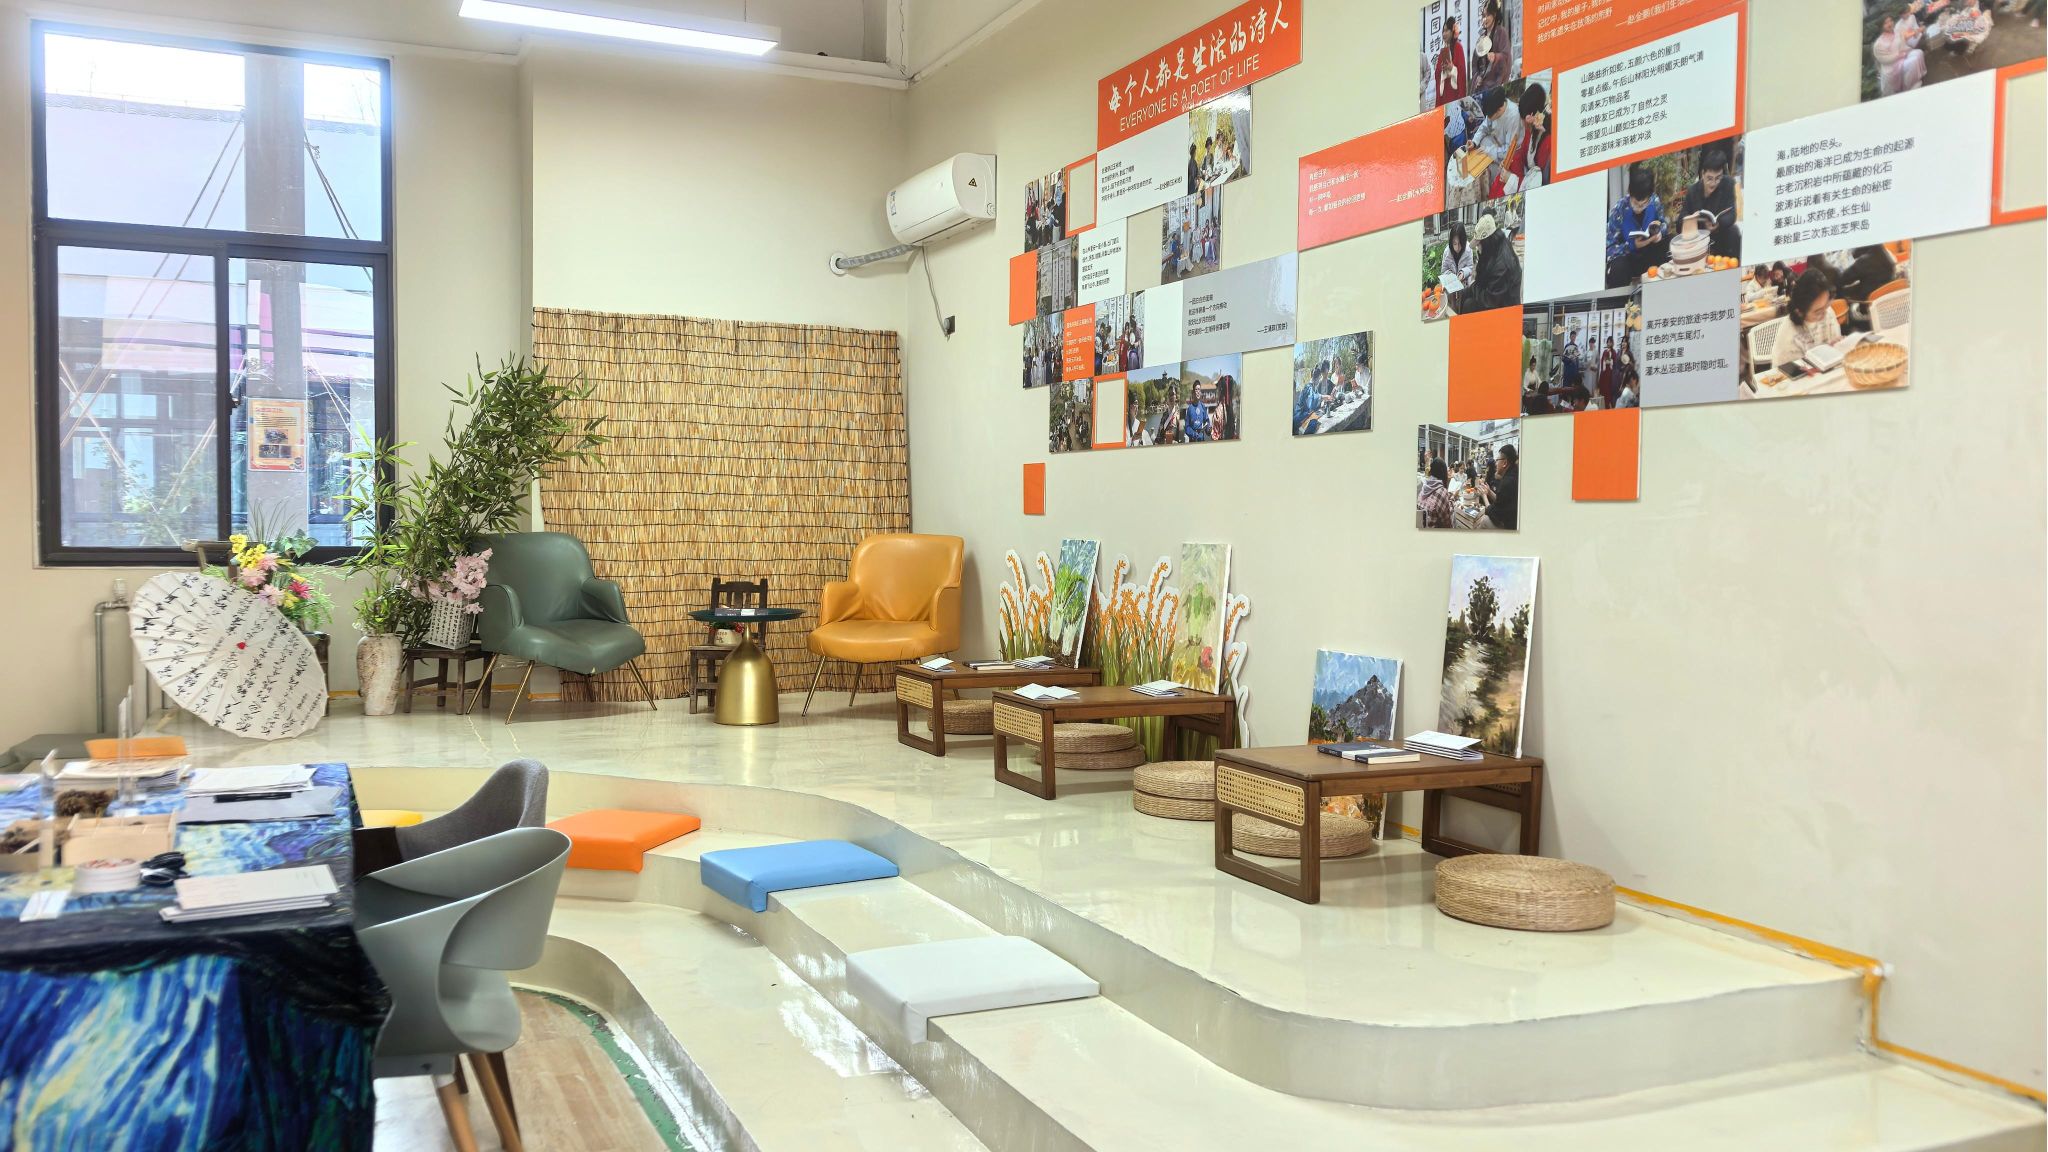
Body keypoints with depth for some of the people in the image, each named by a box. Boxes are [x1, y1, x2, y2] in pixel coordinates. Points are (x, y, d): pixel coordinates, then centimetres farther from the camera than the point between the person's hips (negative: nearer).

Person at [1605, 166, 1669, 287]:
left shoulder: (1655, 202, -11)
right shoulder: (1619, 209, -21)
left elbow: (1663, 224, 10)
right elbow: (1609, 248, -19)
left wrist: (1659, 231, -14)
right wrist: (1632, 245, -34)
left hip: (1650, 255, 4)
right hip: (1625, 256, -4)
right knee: (1618, 269, -37)